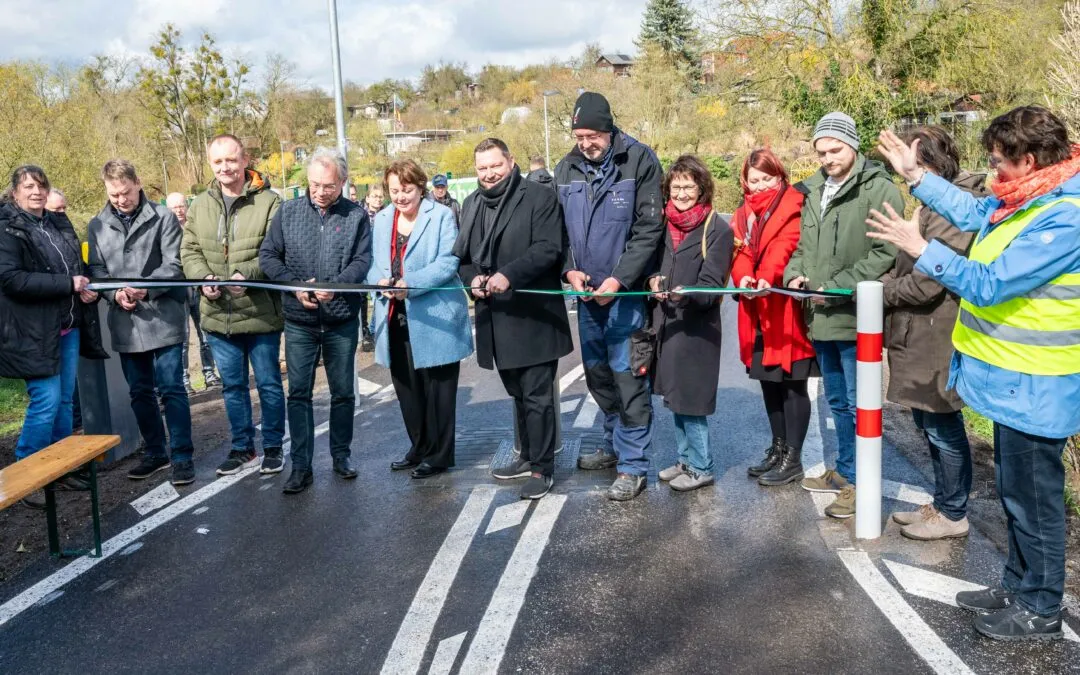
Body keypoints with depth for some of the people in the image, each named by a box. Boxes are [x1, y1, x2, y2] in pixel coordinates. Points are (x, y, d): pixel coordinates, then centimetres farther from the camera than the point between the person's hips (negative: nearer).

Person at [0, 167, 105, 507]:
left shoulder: (59, 222, 13)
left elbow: (78, 265, 23)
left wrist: (85, 286, 0)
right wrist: (68, 284, -19)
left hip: (69, 328, 7)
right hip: (33, 331, -6)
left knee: (64, 401, 10)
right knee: (46, 401, -8)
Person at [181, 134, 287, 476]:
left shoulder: (268, 202, -8)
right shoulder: (199, 206, 8)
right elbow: (190, 252, 8)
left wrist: (247, 274, -27)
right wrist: (204, 278, -11)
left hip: (260, 313, -4)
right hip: (218, 315, 5)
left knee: (269, 383, 8)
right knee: (232, 385, 16)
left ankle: (273, 446, 24)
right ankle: (242, 446, 30)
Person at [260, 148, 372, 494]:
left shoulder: (357, 215, -1)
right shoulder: (288, 212, 1)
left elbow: (362, 260, -9)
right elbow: (268, 255, 1)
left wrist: (335, 286, -25)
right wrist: (295, 285, -13)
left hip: (342, 320, 0)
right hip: (299, 321, 0)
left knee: (343, 391, 11)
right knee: (299, 392, 3)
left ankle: (341, 455, 27)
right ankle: (301, 466, 11)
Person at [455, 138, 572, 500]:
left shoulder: (539, 198, -6)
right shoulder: (471, 205, 15)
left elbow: (548, 248, -16)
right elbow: (461, 257, 16)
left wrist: (509, 274, -27)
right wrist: (473, 279, -6)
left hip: (534, 316, -7)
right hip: (496, 318, 7)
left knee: (537, 397, -1)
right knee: (518, 394, 19)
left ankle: (542, 467, 10)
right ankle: (529, 456, 33)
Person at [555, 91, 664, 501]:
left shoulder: (640, 161, -9)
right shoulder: (566, 169, 7)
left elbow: (649, 229, -12)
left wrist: (618, 280, -19)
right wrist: (570, 269, -6)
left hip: (626, 290, -6)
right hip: (587, 291, 6)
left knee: (627, 375, -4)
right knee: (597, 372, 16)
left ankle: (633, 465, 7)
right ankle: (614, 445, 35)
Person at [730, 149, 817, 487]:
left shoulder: (794, 206, -4)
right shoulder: (743, 213, 16)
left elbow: (785, 246, -21)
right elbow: (740, 252, 3)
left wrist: (768, 278, -38)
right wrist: (743, 278, -18)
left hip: (787, 309, -7)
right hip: (757, 310, 7)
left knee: (793, 385, 1)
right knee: (769, 382, 15)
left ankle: (792, 458, 9)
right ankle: (778, 448, 29)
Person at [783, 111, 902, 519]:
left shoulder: (879, 189, -11)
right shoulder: (814, 191, 13)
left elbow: (885, 254, -18)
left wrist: (837, 287, -19)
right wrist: (795, 273, 1)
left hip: (856, 317, -8)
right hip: (821, 317, 8)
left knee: (858, 405, 1)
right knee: (837, 402, 20)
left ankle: (858, 483, 14)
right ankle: (843, 472, 34)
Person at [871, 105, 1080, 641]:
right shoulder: (1027, 197, 4)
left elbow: (989, 284, -27)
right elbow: (973, 212, 21)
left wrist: (919, 247, -22)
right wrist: (913, 175, 18)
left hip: (1034, 386, -10)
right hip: (1013, 377, 10)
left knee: (1033, 498, 5)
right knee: (1015, 491, 21)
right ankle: (1018, 586, 37)